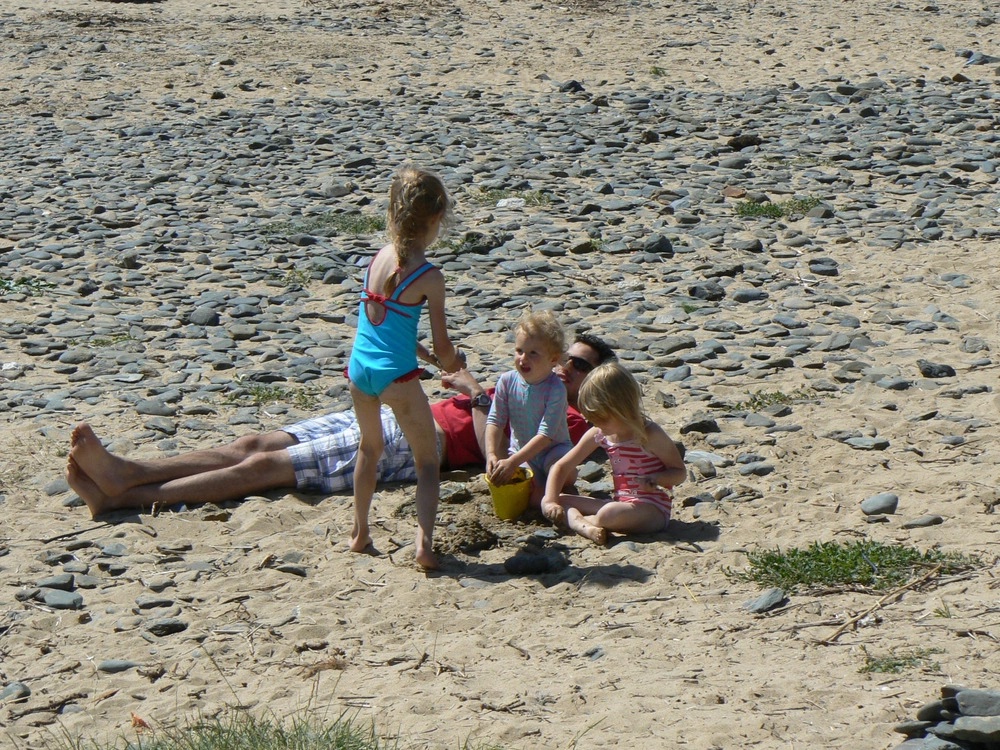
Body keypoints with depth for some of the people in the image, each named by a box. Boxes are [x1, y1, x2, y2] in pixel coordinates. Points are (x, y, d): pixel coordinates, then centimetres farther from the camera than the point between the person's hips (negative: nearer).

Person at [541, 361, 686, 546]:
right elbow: (561, 467, 8)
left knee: (609, 514, -39)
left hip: (652, 511, -7)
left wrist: (656, 479, -28)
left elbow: (680, 472, -7)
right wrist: (550, 502, -7)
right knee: (560, 501, -3)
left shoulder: (649, 435, -14)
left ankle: (574, 520, -12)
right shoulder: (598, 434, 3)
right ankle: (584, 526, -30)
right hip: (620, 503, 8)